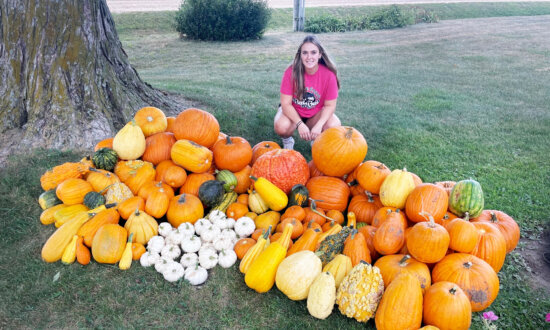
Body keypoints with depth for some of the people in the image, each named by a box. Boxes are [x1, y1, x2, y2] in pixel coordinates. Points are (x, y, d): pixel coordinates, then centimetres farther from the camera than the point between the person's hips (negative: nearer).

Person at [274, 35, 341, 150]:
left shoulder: (329, 74, -19)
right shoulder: (291, 72, -22)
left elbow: (330, 105, -13)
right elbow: (286, 103, -20)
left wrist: (318, 125, -30)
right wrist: (300, 124, -33)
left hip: (316, 114, 1)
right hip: (293, 112, -1)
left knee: (334, 125, -27)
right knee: (281, 126, -33)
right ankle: (287, 140, 6)